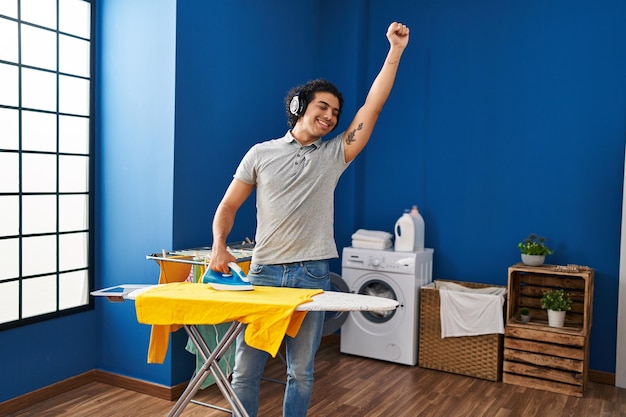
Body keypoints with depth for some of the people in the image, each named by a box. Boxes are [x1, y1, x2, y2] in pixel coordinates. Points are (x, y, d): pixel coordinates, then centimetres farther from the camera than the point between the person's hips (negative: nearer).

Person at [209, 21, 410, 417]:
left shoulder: (334, 155, 7)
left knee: (302, 372, 10)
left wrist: (395, 50, -3)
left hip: (313, 275, 1)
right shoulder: (261, 154, 5)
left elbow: (373, 106, 1)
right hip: (264, 272, -1)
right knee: (246, 369, 4)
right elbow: (228, 207, 7)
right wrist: (219, 246, -10)